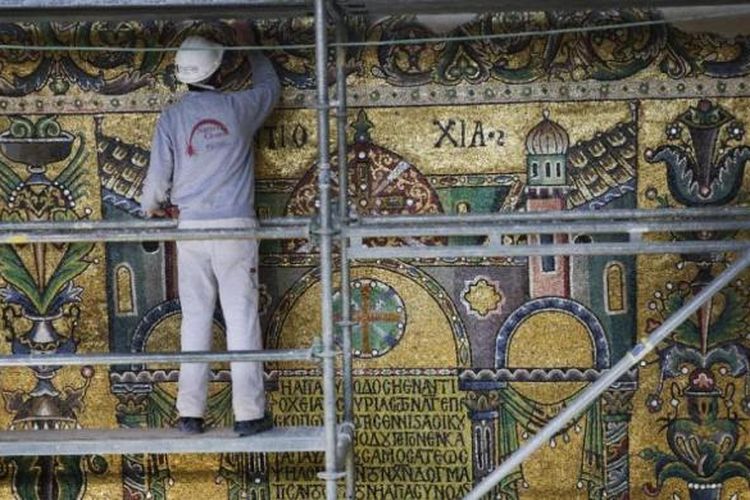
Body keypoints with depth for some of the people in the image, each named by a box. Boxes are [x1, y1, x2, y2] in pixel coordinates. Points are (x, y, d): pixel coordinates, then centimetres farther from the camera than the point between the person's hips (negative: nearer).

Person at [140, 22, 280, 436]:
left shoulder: (172, 117, 1)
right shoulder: (239, 108, 1)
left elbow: (158, 178, 2)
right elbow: (270, 85, 24)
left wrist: (150, 208, 24)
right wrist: (248, 44, 37)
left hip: (192, 227, 1)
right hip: (235, 226, -1)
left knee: (195, 321, 6)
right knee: (242, 319, -1)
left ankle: (190, 413, 7)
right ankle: (248, 413, -1)